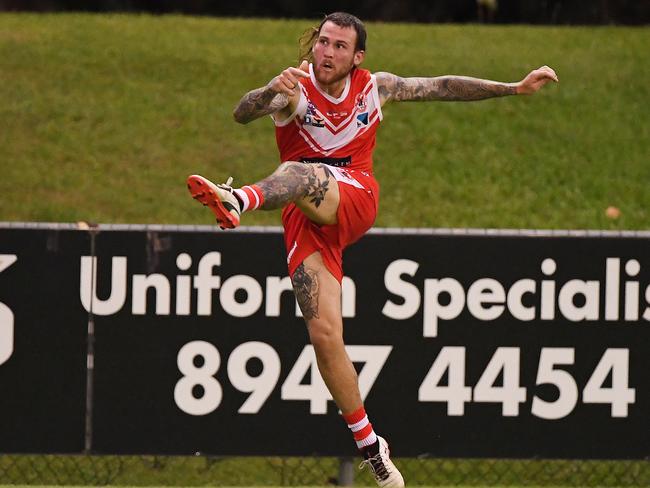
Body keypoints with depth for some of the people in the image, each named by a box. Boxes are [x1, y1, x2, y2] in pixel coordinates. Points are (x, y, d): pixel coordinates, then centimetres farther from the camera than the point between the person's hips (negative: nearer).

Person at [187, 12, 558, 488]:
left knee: (302, 173, -35)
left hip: (355, 201, 0)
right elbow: (244, 113, -19)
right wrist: (273, 93, -41)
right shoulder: (296, 87, 0)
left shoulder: (374, 87, 10)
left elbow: (443, 87, 20)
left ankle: (237, 200, -69)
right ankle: (370, 446, 3)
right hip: (307, 221, 0)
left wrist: (515, 88, 21)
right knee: (325, 335, -10)